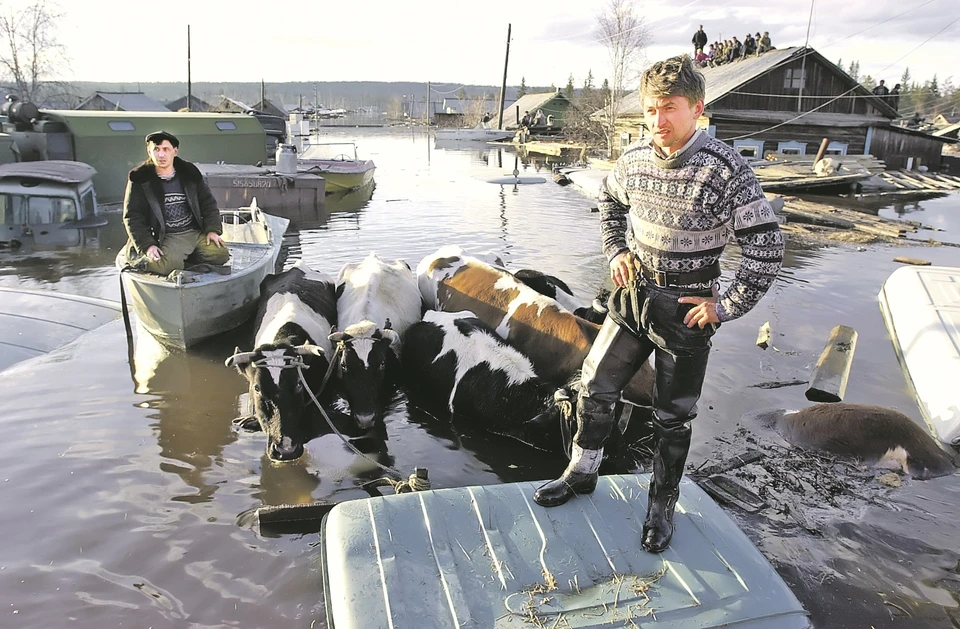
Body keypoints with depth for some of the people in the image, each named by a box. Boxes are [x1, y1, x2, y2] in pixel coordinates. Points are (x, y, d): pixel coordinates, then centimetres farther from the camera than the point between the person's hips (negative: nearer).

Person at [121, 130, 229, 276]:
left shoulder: (189, 173, 9)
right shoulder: (140, 180, -1)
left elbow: (208, 203, 14)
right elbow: (132, 217, -3)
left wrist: (213, 229, -1)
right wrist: (147, 245, -16)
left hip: (195, 232, 4)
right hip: (164, 237, -4)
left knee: (221, 255, -18)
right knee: (167, 266, -32)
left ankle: (184, 257, 6)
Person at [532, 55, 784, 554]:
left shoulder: (725, 169, -17)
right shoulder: (635, 159, -2)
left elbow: (766, 246, -15)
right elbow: (608, 200, 20)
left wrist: (725, 307, -14)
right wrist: (615, 251, 9)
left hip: (685, 311, -4)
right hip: (632, 298, 5)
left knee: (673, 418, 10)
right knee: (594, 388, 11)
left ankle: (661, 508, 31)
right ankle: (581, 474, 35)